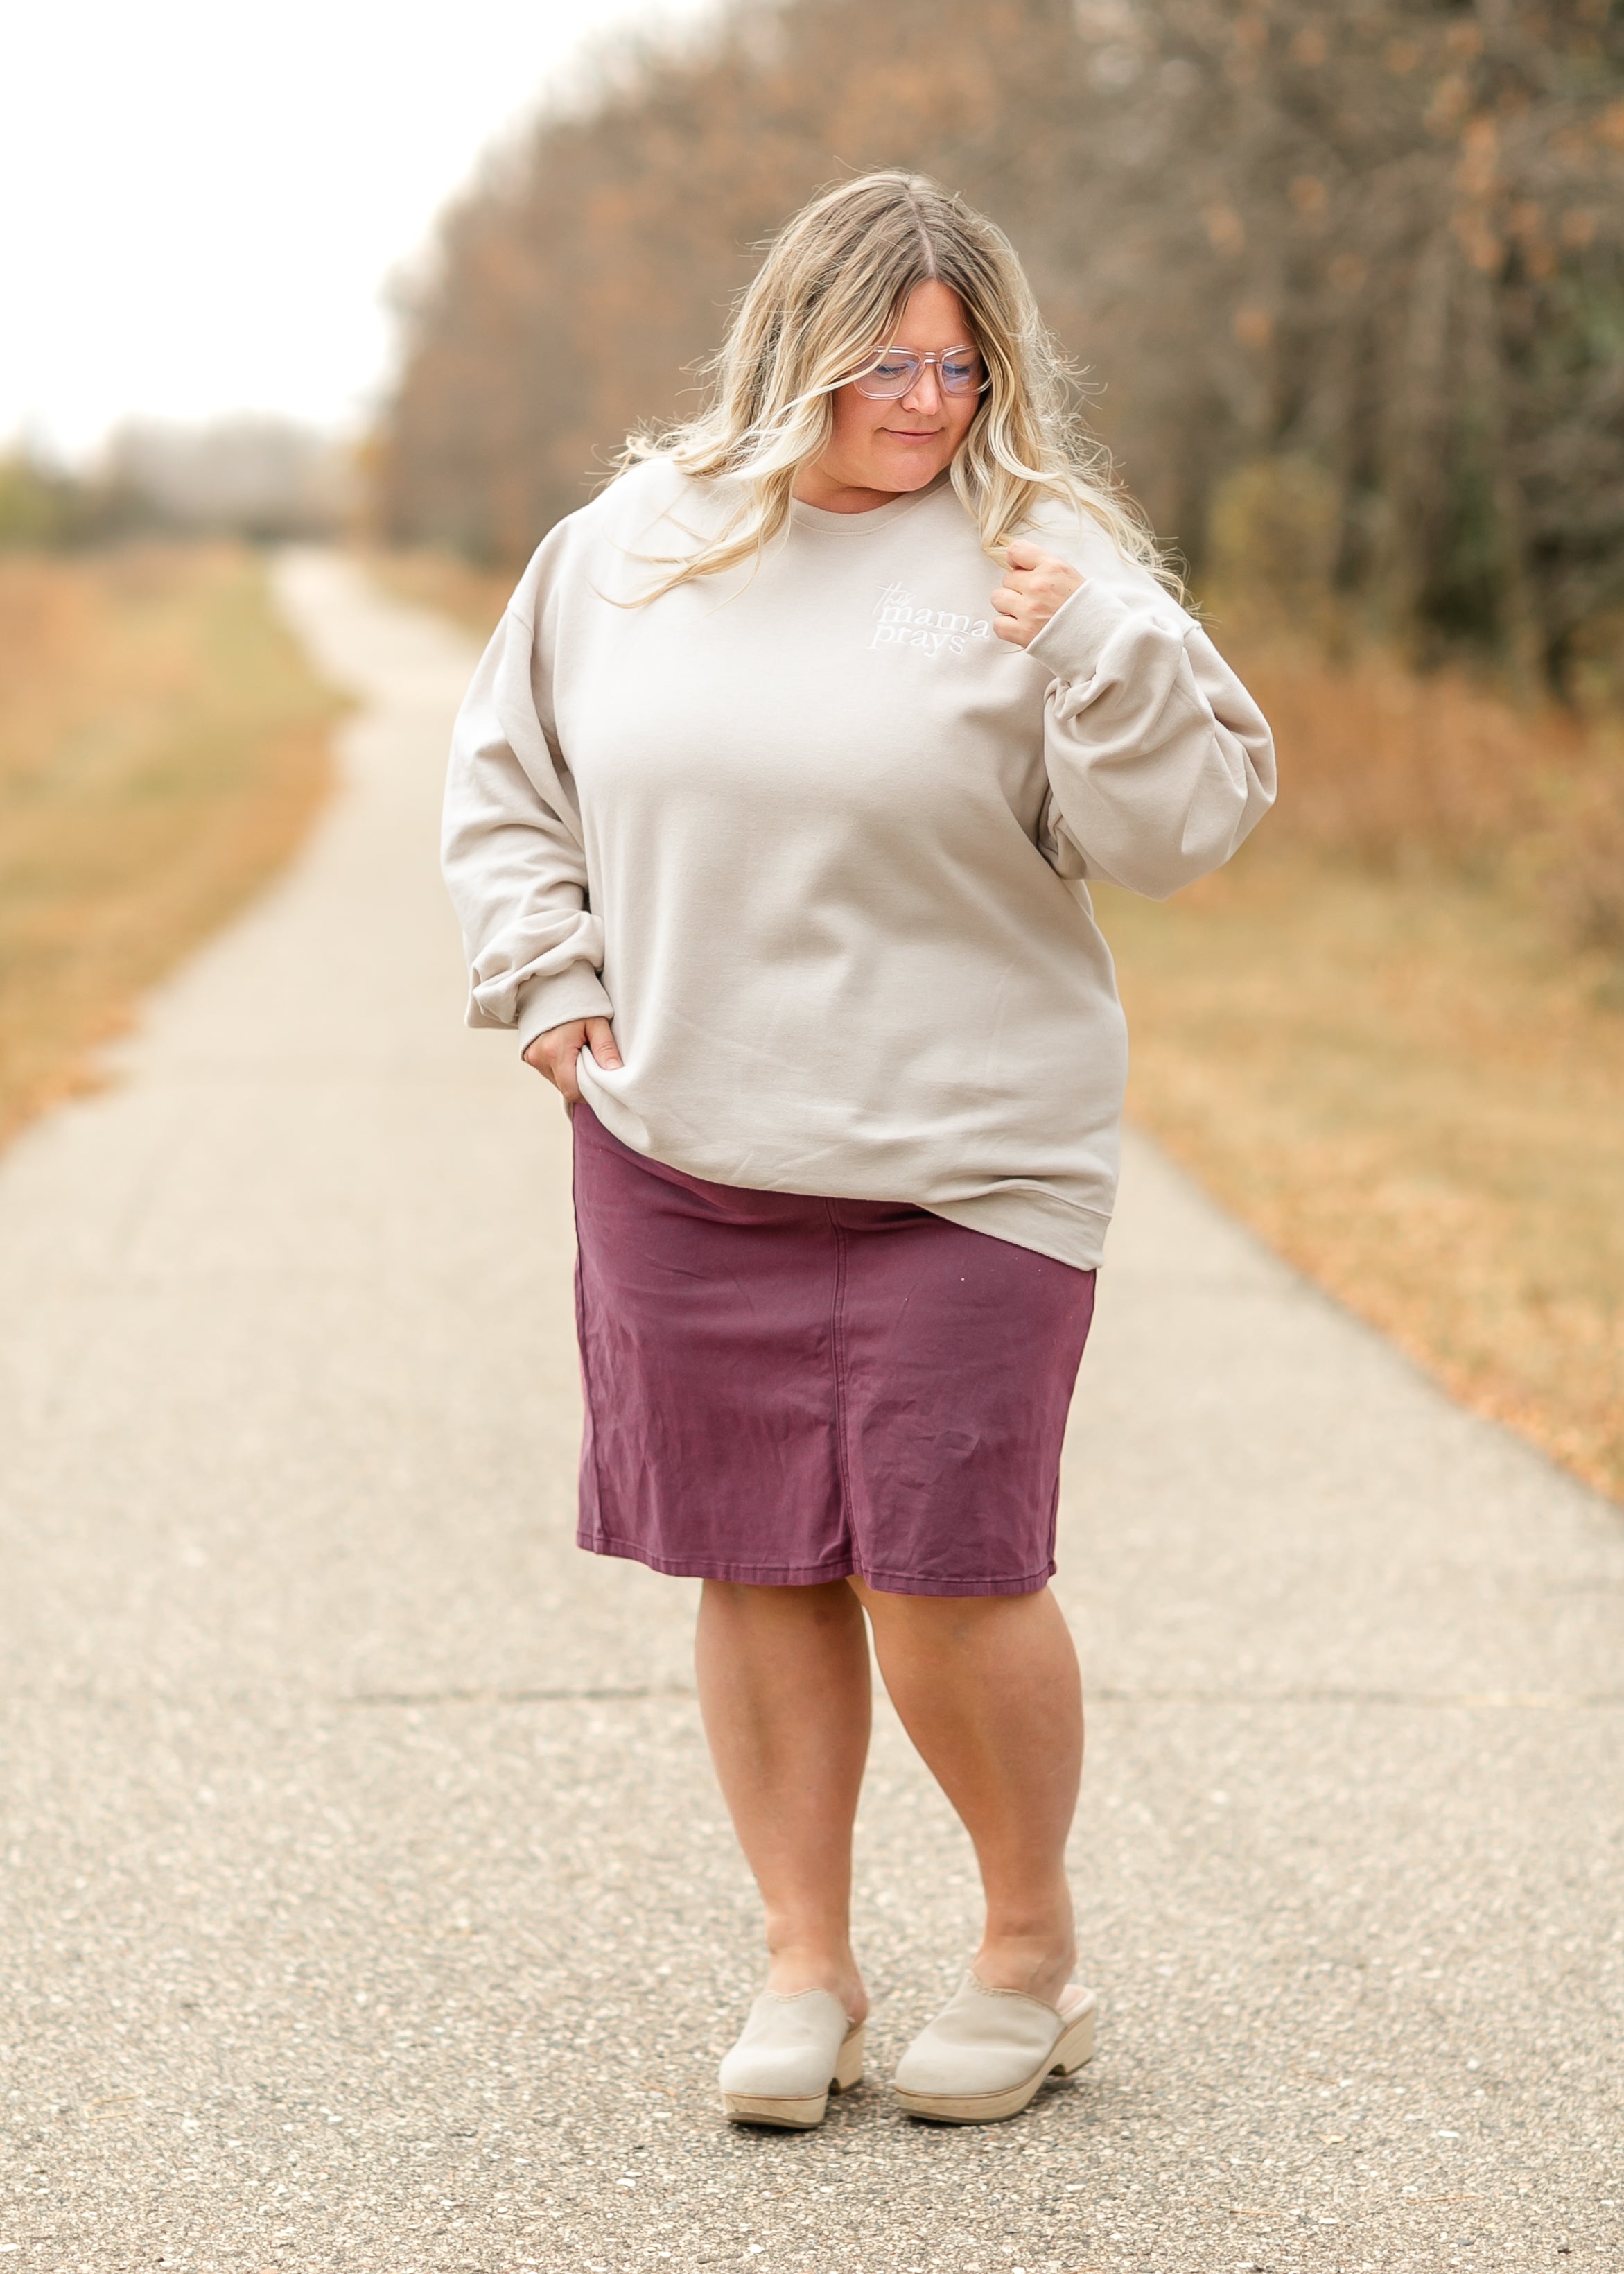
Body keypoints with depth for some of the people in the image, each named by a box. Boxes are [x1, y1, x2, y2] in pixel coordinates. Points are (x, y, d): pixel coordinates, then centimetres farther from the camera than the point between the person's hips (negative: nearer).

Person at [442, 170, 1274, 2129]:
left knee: (944, 1578, -4)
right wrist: (545, 976, 8)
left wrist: (1103, 656, -21)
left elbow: (1180, 831, -7)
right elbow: (505, 774, 20)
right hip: (680, 1160, 3)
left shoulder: (1048, 566, -2)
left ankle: (1033, 1949, 20)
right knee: (758, 1566, 8)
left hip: (963, 1165, -3)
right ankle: (805, 1965, 23)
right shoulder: (628, 544, 8)